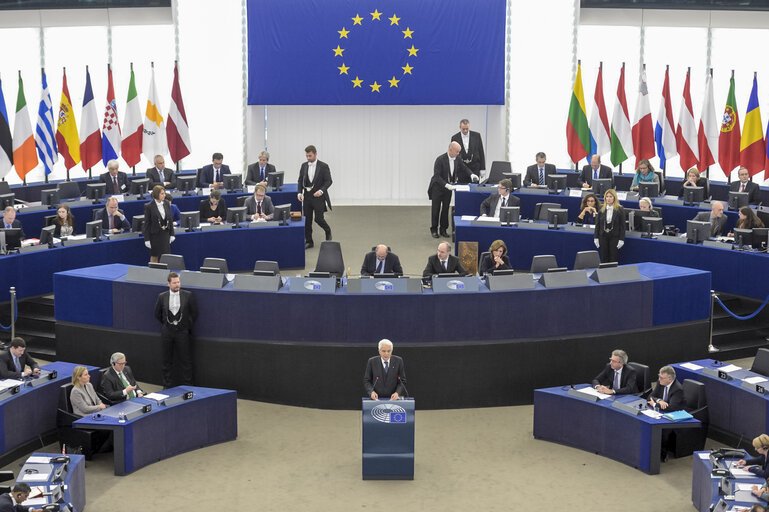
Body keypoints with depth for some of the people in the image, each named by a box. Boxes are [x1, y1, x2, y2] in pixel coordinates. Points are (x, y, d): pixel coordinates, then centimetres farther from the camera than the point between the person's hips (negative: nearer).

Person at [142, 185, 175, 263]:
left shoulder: (166, 204, 1)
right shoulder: (149, 206, -12)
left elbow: (170, 219, 9)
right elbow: (146, 223, -10)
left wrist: (172, 234, 8)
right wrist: (147, 239, -11)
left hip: (165, 233, 4)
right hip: (154, 234, -4)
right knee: (154, 256, 8)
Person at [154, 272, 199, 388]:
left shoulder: (188, 296, -4)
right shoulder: (162, 297, 1)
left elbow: (194, 313, 4)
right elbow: (157, 314, 14)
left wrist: (189, 326, 6)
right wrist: (166, 324, 11)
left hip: (183, 332, -2)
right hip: (167, 332, 2)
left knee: (186, 361, 1)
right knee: (167, 361, 9)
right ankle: (167, 386, 19)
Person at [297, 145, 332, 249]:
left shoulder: (323, 166, -6)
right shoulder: (304, 166, 7)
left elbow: (328, 181, -7)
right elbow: (300, 180, 10)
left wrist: (321, 190, -22)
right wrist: (299, 192, -6)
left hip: (318, 197, -4)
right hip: (307, 197, 4)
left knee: (318, 219, -7)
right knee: (307, 220, 5)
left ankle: (328, 231, 24)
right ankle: (308, 241, 14)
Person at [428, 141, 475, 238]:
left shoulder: (457, 159, -5)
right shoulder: (440, 159, -24)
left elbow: (464, 168, 9)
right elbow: (437, 176, -27)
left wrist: (471, 174, -11)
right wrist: (446, 185, -37)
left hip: (448, 186, 5)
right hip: (437, 187, -5)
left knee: (446, 208, 9)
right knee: (436, 209, 4)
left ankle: (443, 229, 18)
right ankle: (434, 230, 16)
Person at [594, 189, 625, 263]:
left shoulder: (620, 210, -4)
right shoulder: (601, 209, 6)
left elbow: (622, 225, -4)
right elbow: (597, 224, 8)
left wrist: (621, 239, -9)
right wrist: (596, 237, 3)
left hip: (614, 237, -3)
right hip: (603, 237, 3)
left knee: (614, 259, -1)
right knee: (604, 259, 6)